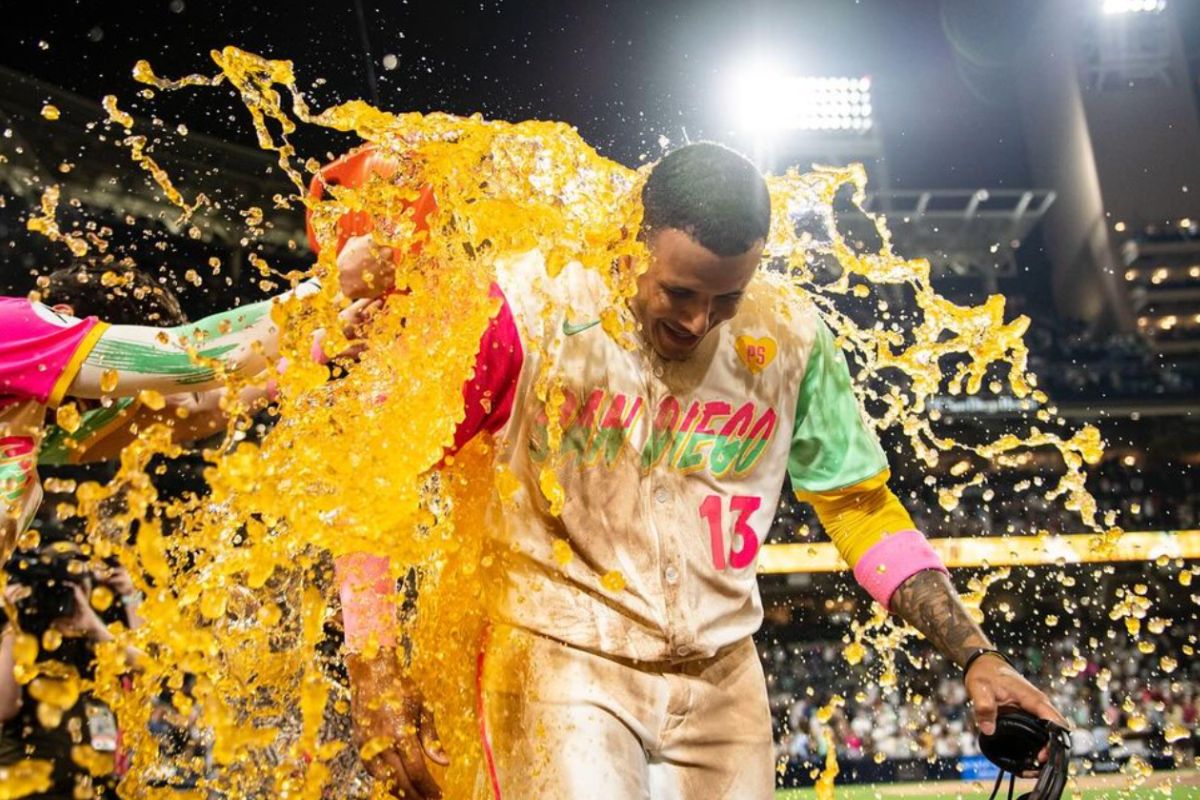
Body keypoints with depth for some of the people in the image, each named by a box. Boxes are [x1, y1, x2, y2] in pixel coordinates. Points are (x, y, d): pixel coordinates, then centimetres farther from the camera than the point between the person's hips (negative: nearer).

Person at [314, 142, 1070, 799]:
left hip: (721, 677, 4)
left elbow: (864, 510, 7)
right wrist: (376, 668, -17)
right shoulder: (534, 303, -14)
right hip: (561, 658, -4)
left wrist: (974, 655, 0)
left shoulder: (790, 332, -2)